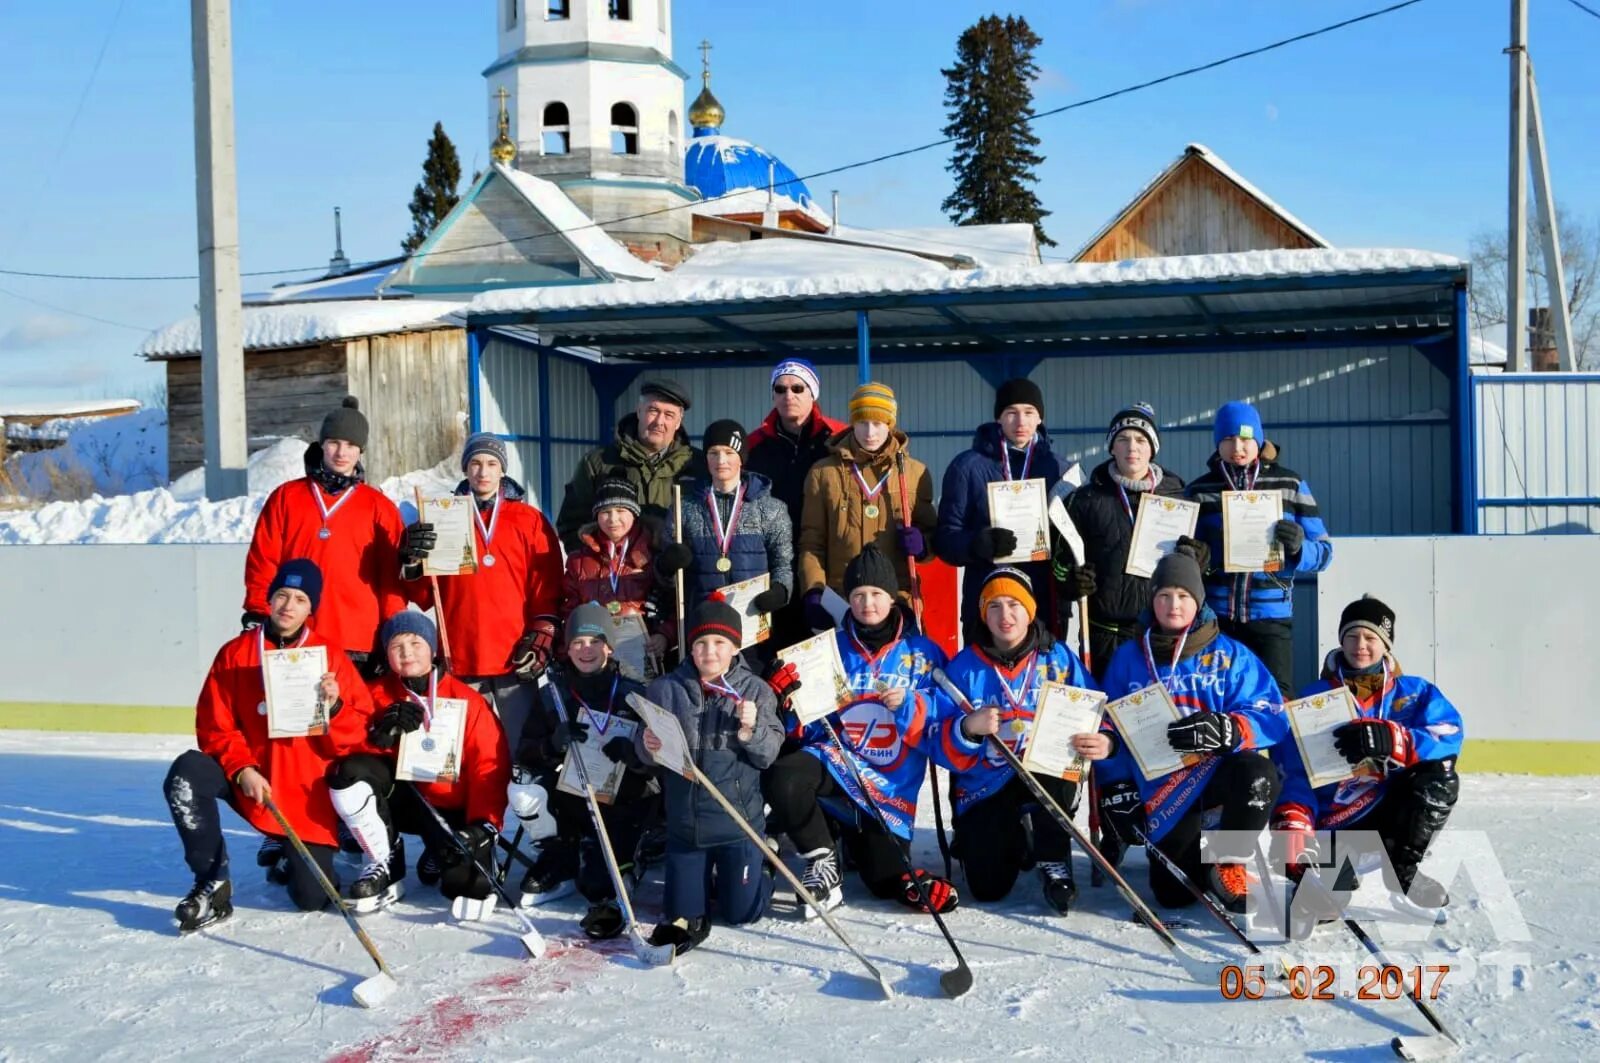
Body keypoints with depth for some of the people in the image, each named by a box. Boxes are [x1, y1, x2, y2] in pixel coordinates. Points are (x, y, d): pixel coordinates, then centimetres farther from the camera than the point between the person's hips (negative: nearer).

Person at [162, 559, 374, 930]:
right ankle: (212, 882, -14)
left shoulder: (331, 658, 0)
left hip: (308, 795, -1)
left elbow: (358, 734, -1)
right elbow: (214, 725, -2)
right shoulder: (236, 653, 1)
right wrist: (241, 769, -17)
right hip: (249, 779, 1)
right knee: (186, 774, -30)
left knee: (312, 897, -10)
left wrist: (335, 709, -22)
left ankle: (288, 859, 30)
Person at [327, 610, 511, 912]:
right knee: (349, 772, -27)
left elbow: (490, 767, -6)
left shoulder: (468, 700, -5)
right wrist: (381, 736, -23)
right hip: (399, 801, 2)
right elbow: (351, 752, -3)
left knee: (472, 886, -22)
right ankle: (386, 864, -8)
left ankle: (441, 856, 18)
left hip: (452, 810, -1)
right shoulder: (376, 695, 1)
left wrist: (484, 824, -17)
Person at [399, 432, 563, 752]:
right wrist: (413, 561, -9)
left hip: (515, 660, -1)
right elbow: (422, 596, 8)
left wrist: (540, 640, -5)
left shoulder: (529, 520, 9)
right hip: (459, 659, 1)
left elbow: (547, 588, 4)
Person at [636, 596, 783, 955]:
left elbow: (768, 755, -8)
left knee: (741, 913, 9)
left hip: (738, 819, -1)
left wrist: (751, 730, -26)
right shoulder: (666, 689, -4)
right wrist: (648, 746, -21)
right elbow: (646, 751, 1)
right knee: (683, 911, 9)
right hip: (684, 820, 1)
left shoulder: (756, 690, -6)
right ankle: (706, 875, 40)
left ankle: (748, 877, 41)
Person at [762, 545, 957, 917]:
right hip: (832, 759, 0)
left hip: (889, 786, 0)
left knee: (887, 882, -9)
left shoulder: (923, 654, 6)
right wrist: (788, 702, -15)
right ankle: (822, 862, -9)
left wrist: (908, 707, -18)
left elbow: (940, 732, 1)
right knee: (781, 778, -33)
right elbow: (805, 730, 7)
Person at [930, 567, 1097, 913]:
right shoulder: (964, 667, -2)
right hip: (985, 787, 0)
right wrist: (968, 729, -28)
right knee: (988, 887, -12)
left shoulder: (1057, 658, 0)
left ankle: (1054, 861, -15)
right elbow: (941, 745, -6)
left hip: (1048, 776, 0)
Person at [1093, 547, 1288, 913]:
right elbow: (1112, 729, 13)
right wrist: (1116, 790, 3)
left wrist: (1224, 731, -26)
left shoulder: (1229, 655, 3)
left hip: (1219, 768, -1)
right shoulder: (1129, 657, 8)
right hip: (1160, 785, 1)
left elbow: (1271, 718, -7)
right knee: (1173, 893, -12)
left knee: (1258, 774, -36)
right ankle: (1189, 860, 27)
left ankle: (1225, 862, -9)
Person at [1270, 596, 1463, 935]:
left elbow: (1448, 739, -15)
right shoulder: (1314, 699, 2)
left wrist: (1391, 741, -34)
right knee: (1325, 889, -31)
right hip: (1333, 823, -3)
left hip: (1390, 812, 3)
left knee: (1439, 776, -24)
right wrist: (1292, 821, -22)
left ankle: (1402, 870, -8)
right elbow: (1293, 771, -4)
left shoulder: (1414, 693, 5)